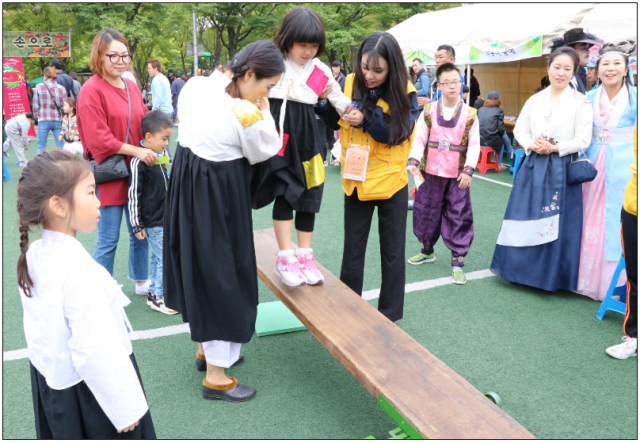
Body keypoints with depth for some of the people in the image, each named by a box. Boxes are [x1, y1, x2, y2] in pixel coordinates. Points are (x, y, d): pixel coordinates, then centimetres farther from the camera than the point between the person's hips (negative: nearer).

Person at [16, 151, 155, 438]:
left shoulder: (31, 256, -4)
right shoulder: (80, 271, -30)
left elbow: (36, 326, 8)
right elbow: (96, 352, -28)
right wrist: (126, 410, -18)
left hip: (47, 382, 8)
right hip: (87, 392, -8)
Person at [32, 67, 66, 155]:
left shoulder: (39, 87, -3)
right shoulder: (61, 88, 0)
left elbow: (35, 105, 0)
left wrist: (37, 116, 16)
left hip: (43, 120, -1)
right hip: (58, 121, 1)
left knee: (41, 146, 6)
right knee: (60, 146, 6)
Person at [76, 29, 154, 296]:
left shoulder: (131, 87, 10)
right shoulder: (91, 90, -11)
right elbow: (98, 138, -16)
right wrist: (137, 151, -20)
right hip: (109, 176, -7)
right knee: (108, 240, 1)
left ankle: (141, 281, 35)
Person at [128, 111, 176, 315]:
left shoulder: (160, 156, 7)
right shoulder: (139, 162, -18)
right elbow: (133, 195, -16)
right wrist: (137, 225, -14)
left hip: (165, 218, 8)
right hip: (152, 222, -8)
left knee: (158, 258, 16)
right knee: (165, 258, -3)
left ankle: (154, 291, 29)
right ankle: (157, 297, 10)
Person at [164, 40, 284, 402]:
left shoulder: (196, 86, -2)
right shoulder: (247, 115, -23)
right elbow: (263, 154, -8)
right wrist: (265, 112, -2)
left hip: (187, 185, 9)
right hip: (219, 198, -9)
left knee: (200, 266, 21)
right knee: (220, 272, 4)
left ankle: (208, 347, 41)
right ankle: (216, 375, 16)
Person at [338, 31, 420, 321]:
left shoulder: (404, 92, -11)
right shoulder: (351, 83, -4)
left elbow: (398, 132, -18)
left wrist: (366, 119, -30)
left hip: (390, 181, -2)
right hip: (356, 180, 3)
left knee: (392, 252, 10)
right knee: (352, 250, 14)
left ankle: (390, 313, 27)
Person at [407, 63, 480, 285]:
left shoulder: (470, 114, -2)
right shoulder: (429, 112, 1)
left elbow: (474, 146, -1)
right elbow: (419, 139, 1)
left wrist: (468, 169, -12)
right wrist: (413, 161, -14)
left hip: (457, 176, -2)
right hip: (430, 173, 2)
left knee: (458, 217, 1)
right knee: (426, 212, 13)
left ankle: (458, 261, 12)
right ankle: (428, 251, 35)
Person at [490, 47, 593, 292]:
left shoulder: (580, 102, -1)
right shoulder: (534, 100, 10)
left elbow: (582, 140, -5)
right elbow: (520, 130, 10)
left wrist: (555, 148, -16)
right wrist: (531, 145, -9)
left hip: (561, 170, -3)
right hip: (532, 167, 4)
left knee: (555, 223, -1)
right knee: (526, 219, 7)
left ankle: (551, 275, 13)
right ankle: (522, 269, 22)